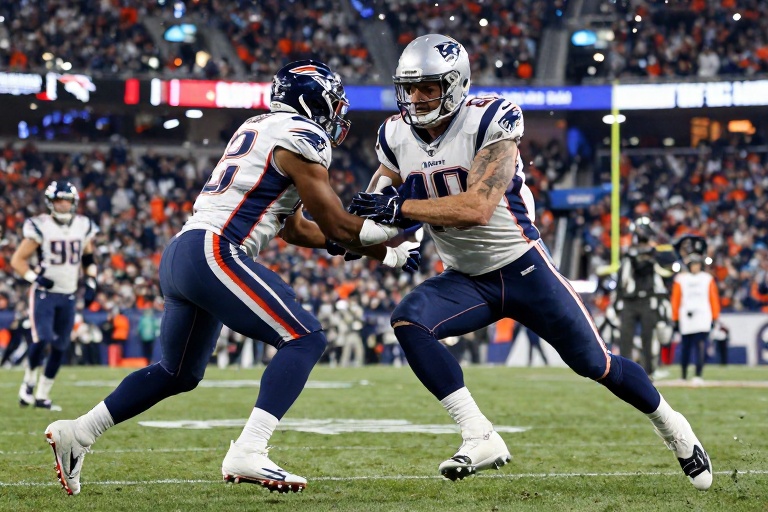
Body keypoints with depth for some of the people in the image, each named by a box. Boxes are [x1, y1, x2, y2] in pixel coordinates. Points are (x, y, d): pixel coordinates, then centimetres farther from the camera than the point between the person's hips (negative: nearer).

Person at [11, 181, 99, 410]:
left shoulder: (83, 227, 3)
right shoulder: (40, 227, -10)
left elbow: (89, 260, 19)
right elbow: (18, 260, -6)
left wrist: (91, 284, 6)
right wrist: (35, 278, -20)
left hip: (68, 297, 5)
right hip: (44, 294, -5)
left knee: (60, 348, 5)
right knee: (41, 340, -19)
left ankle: (42, 395, 15)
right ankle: (29, 382, 4)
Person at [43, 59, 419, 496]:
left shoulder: (259, 129, 24)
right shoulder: (301, 139, -5)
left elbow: (296, 229, 28)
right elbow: (336, 227, -4)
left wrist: (384, 251, 27)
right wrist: (398, 237, 9)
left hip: (179, 257, 10)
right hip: (213, 253, -10)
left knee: (180, 373, 24)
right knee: (305, 339, -12)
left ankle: (77, 433, 25)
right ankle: (247, 455, -24)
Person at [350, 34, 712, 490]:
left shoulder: (490, 122, -22)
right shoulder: (397, 136, -3)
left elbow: (478, 208, -33)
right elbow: (380, 203, 9)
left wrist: (401, 207, -35)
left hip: (523, 268, -5)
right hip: (466, 279, 5)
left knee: (595, 364, 3)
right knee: (408, 322, -24)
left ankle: (671, 426, 32)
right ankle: (480, 439, -24)